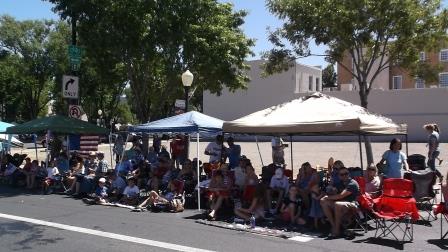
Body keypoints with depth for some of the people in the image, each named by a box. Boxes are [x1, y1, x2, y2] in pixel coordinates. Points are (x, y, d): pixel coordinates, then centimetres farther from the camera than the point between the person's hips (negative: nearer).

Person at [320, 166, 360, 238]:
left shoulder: (352, 184, -11)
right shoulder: (341, 184, 18)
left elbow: (341, 195, -20)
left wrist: (329, 197, -10)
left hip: (351, 204, -9)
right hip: (341, 202, 9)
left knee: (337, 204, -38)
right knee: (323, 202, -8)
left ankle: (336, 230, -27)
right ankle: (333, 225, -10)